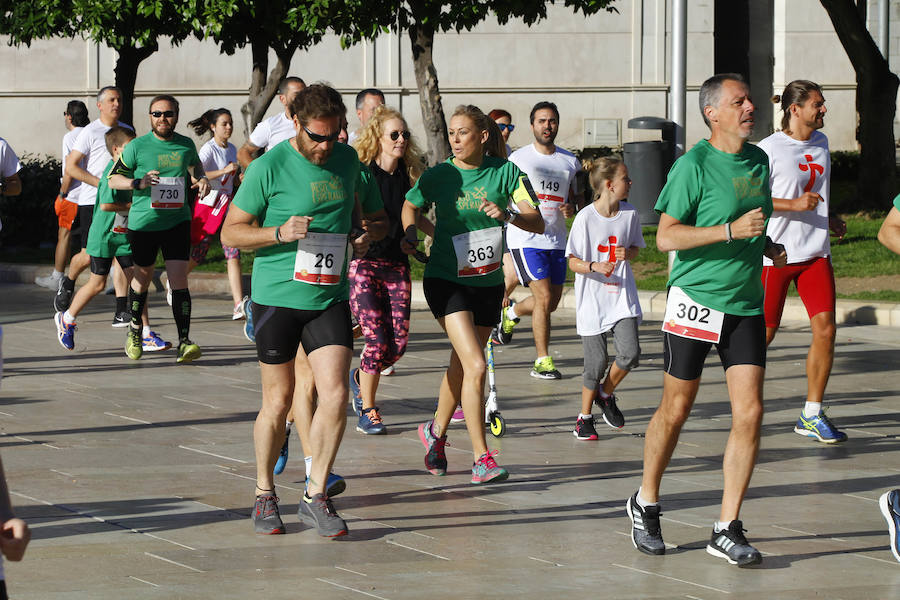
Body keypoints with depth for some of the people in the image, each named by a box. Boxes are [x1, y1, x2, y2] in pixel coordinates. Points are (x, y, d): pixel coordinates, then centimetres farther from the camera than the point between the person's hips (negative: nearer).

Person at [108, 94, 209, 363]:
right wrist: (138, 183, -20)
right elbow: (113, 179, -1)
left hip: (177, 221, 1)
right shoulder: (137, 146, -6)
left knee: (179, 278, -11)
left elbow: (195, 164, 26)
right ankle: (134, 332, 36)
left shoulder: (185, 145, 4)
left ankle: (184, 342, -13)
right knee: (143, 277, 13)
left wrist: (201, 178, 4)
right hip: (143, 222, -1)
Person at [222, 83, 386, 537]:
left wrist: (370, 235, 1)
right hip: (276, 296, -3)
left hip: (330, 297, 3)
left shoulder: (347, 160, 6)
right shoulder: (269, 167, -9)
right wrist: (279, 232, -21)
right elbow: (230, 232, -5)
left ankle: (315, 495, 2)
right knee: (278, 401, 4)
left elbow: (375, 214, 23)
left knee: (335, 394, -9)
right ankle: (264, 495, 22)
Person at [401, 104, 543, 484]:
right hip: (446, 279, -3)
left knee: (461, 366, 17)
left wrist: (507, 214, -29)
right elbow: (411, 204, 15)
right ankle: (481, 460, -14)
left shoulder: (505, 172, -6)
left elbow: (537, 223, -11)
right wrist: (409, 233, -4)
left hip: (488, 282, 3)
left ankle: (436, 432, 43)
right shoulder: (438, 176, -6)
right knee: (475, 366, -17)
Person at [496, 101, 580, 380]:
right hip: (525, 239, -5)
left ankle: (511, 313, 41)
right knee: (544, 297, -14)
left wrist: (571, 208, -3)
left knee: (553, 301, 11)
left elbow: (574, 198, 19)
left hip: (557, 239, 5)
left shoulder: (570, 161, 11)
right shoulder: (518, 158, -1)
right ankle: (542, 361, -6)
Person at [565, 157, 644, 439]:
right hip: (592, 298, -3)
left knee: (630, 353, -12)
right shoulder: (585, 218, -11)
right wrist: (594, 266, -25)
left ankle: (606, 394, 17)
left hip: (622, 296, 3)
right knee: (597, 360, -3)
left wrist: (628, 254, -7)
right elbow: (573, 262, -6)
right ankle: (585, 417, 17)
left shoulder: (630, 214, 1)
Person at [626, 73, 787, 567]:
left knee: (749, 412, -6)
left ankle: (727, 530, -1)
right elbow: (666, 236, -16)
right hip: (695, 301, -5)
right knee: (676, 411, 5)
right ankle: (645, 505, 28)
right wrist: (733, 230, -23)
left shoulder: (758, 160, 10)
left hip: (746, 305, 5)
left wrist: (768, 247, 6)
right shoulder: (693, 165, -11)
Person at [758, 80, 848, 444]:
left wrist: (830, 220, 15)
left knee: (825, 328, -6)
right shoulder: (770, 149, -10)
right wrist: (794, 204, -21)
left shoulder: (821, 142, 12)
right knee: (764, 332, 0)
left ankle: (811, 416, 2)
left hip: (815, 252, 6)